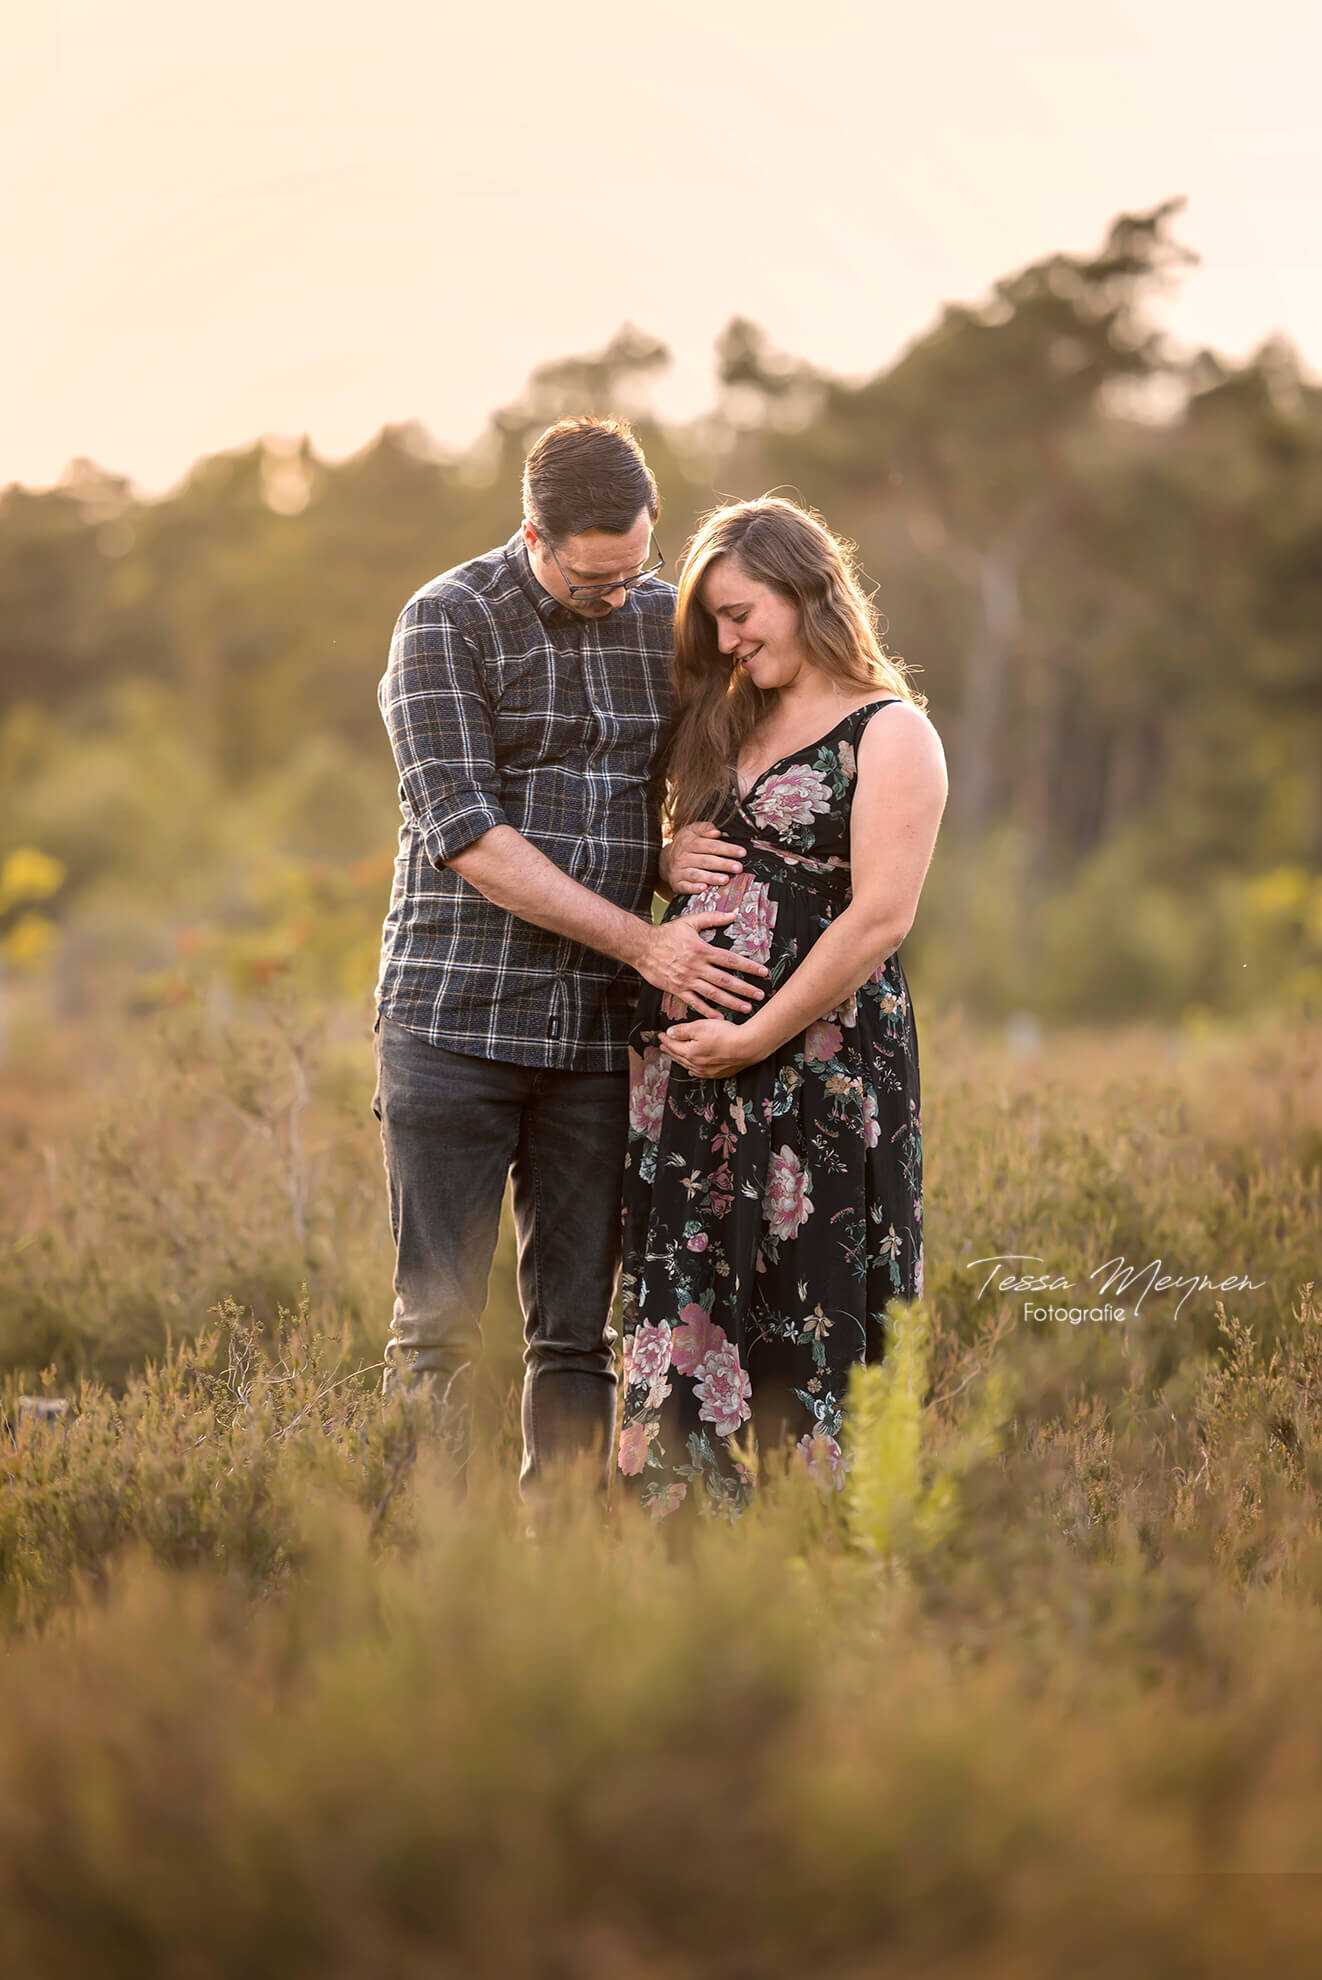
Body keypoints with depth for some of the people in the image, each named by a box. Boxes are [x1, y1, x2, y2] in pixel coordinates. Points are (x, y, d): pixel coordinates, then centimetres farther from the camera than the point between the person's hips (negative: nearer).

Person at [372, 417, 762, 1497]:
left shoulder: (670, 621, 10)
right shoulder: (448, 622, -4)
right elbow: (468, 837, -13)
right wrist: (640, 940, -17)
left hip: (600, 1033, 4)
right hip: (457, 1018, -4)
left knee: (579, 1330, 5)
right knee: (439, 1323, -4)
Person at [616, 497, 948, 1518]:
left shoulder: (890, 735, -5)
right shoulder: (730, 724, 18)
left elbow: (881, 917, -13)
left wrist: (754, 1039, -14)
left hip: (816, 1066, -7)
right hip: (690, 1058, 7)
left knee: (805, 1319, -3)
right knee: (679, 1303, 3)